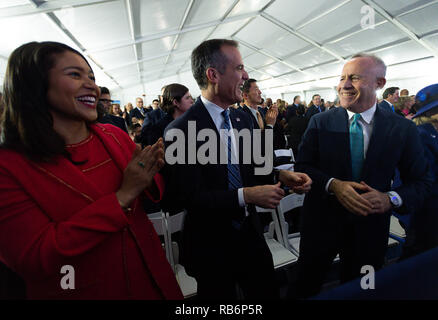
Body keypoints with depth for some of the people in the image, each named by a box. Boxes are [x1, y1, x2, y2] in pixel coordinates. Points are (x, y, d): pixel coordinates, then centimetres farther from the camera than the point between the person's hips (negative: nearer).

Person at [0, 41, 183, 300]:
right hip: (82, 290, -4)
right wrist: (122, 196, -25)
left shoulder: (115, 136, -5)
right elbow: (33, 259, -21)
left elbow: (152, 197, 5)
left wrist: (149, 177, -18)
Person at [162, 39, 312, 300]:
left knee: (269, 292, 23)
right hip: (211, 246, -6)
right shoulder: (181, 130, -21)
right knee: (221, 294, 18)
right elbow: (186, 197, -24)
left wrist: (280, 175, -9)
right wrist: (245, 196, -27)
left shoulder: (244, 119, 2)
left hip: (250, 235, 6)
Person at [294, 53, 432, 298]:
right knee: (307, 287, 18)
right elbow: (302, 166, -6)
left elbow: (421, 182, -1)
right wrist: (333, 184, -24)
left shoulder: (403, 129, -5)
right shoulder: (320, 122, -6)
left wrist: (391, 199, -20)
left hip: (370, 228, 1)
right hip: (321, 223, 0)